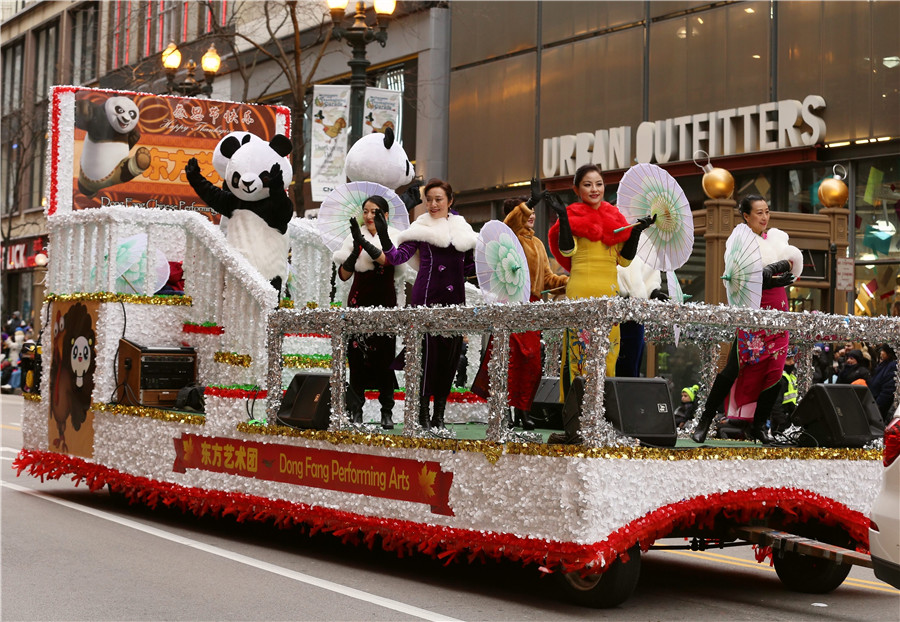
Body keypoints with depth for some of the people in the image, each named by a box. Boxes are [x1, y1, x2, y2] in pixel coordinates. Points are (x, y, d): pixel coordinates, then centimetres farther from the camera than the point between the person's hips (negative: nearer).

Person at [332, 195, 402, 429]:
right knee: (356, 354, -5)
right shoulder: (355, 237, 8)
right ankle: (355, 409, -2)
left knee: (384, 355, -3)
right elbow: (344, 275, 0)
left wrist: (364, 242, -27)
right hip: (359, 302, 2)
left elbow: (388, 260, -18)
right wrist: (356, 251, -16)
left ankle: (387, 411, 2)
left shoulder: (393, 237, 4)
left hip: (385, 304, -1)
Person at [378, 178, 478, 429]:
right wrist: (384, 238, -24)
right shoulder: (421, 228, 2)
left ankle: (439, 414, 13)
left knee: (451, 353, 4)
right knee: (428, 351, -9)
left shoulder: (461, 229, 14)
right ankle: (422, 413, -3)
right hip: (427, 297, -4)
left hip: (455, 299, 5)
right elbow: (399, 257, -11)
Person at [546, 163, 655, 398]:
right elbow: (567, 251, -12)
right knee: (578, 347, -8)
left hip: (609, 290, 5)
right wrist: (562, 216, -15)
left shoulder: (614, 216, 15)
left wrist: (637, 230, 5)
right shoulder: (574, 215, 4)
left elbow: (624, 259, 13)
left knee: (608, 349, 2)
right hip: (581, 288, -5)